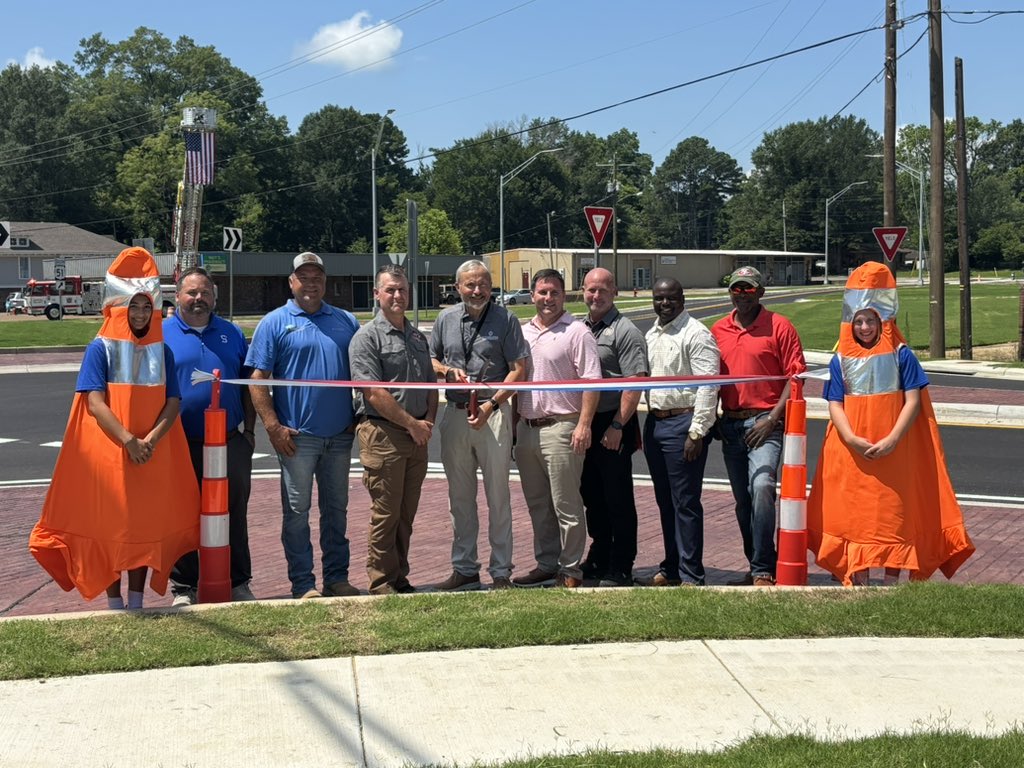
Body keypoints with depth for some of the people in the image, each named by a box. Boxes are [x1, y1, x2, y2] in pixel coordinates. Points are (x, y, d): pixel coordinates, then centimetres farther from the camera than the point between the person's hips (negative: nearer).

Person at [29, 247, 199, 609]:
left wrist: (150, 440, -16)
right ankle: (115, 606, 13)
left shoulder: (162, 351, 7)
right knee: (108, 525, 1)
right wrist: (128, 440, -22)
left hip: (153, 457, 3)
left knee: (145, 526, 6)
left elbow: (173, 402, 0)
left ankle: (136, 603, 16)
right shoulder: (100, 348, -3)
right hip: (108, 454, -3)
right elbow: (95, 403, -11)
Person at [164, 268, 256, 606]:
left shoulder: (232, 334, 11)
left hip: (230, 441, 3)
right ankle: (184, 587, 17)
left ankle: (238, 583, 21)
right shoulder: (160, 334, 1)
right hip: (181, 445, -2)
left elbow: (248, 384, 14)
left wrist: (249, 429, 8)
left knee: (234, 514, 10)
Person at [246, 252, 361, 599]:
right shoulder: (275, 323, -1)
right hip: (297, 437, -4)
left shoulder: (346, 321, 11)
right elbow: (258, 378, -5)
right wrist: (273, 427, -12)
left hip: (339, 435, 4)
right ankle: (303, 583, 10)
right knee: (297, 511, 2)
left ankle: (337, 578, 21)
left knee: (336, 508, 12)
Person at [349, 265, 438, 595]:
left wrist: (429, 420, 2)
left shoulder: (417, 336, 17)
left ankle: (400, 577, 21)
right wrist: (412, 423, -12)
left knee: (406, 514, 11)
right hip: (383, 434, -7)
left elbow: (430, 383, 20)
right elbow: (374, 393, -14)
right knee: (385, 514, -3)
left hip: (417, 436, 7)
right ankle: (382, 583, 6)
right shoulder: (367, 337, -7)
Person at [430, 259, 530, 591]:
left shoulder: (505, 319, -2)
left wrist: (491, 405, -15)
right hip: (455, 414, 4)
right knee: (460, 497, 11)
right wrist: (448, 371, -4)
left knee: (498, 496, 1)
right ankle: (464, 568, 21)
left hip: (493, 412, -4)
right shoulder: (446, 319, 10)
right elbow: (430, 360, 18)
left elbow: (519, 369, -6)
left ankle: (501, 572, 8)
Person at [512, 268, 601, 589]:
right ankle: (546, 564, 23)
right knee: (537, 504, 13)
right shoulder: (522, 333, 14)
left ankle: (570, 570, 5)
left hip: (561, 428, -7)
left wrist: (584, 424, -18)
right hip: (527, 428, 7)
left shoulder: (576, 332, -5)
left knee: (566, 505, -3)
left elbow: (592, 381, -11)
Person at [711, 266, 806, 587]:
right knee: (743, 499, 11)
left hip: (764, 422, -5)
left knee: (762, 487, -23)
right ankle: (757, 567, 23)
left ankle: (763, 570, -15)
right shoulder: (718, 330, 11)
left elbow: (795, 376, -6)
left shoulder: (779, 326, -2)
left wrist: (773, 418, -12)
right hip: (730, 424, 6)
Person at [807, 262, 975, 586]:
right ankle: (859, 584, 15)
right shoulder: (841, 361, 5)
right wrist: (852, 440, -16)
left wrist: (892, 440, -17)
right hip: (852, 452, 2)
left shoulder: (901, 355, -1)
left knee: (893, 516, 2)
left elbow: (913, 400, -6)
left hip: (895, 451, -2)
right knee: (854, 515, 5)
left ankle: (891, 584, 11)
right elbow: (835, 405, 0)